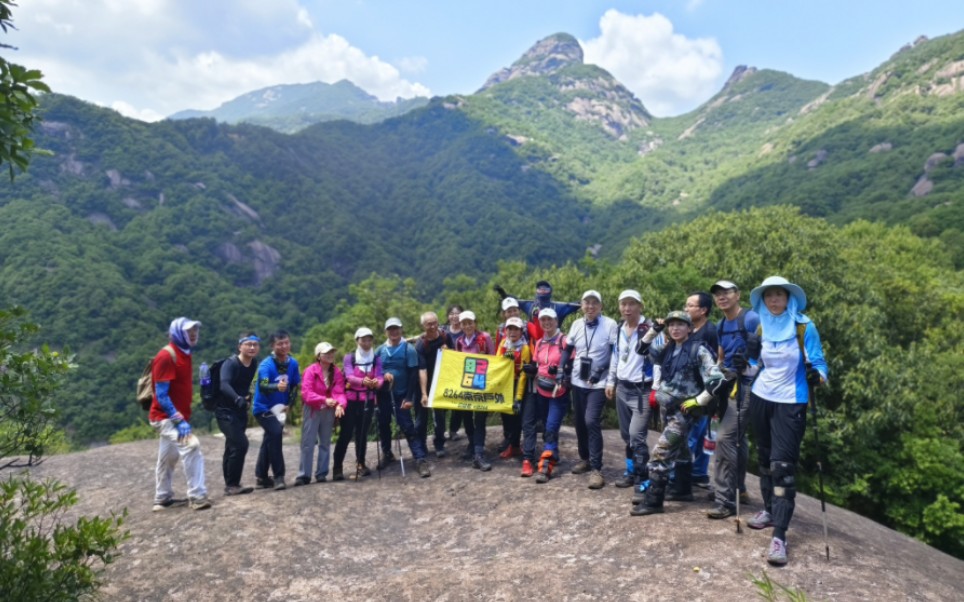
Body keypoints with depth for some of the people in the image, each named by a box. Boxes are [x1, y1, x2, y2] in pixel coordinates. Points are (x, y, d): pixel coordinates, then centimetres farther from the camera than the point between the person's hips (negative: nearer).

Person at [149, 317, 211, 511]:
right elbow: (161, 395, -22)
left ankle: (162, 499, 31)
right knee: (191, 446, -22)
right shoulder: (166, 356, -19)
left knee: (168, 458, 18)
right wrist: (179, 419, -25)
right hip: (166, 416, -10)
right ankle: (197, 496, -18)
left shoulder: (184, 354, 10)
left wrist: (183, 417, 12)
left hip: (176, 416, 10)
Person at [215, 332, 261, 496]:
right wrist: (238, 399, -53)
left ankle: (230, 485, 25)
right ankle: (232, 485, -8)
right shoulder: (230, 363, -20)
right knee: (240, 444, -18)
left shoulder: (254, 364, 1)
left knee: (232, 447, 15)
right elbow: (224, 385, -38)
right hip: (225, 411, -8)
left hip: (240, 411, 8)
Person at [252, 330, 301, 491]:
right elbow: (262, 386, -38)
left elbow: (295, 386, 4)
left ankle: (261, 477, 29)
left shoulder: (293, 363, -5)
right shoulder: (266, 364, -23)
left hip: (280, 408, 6)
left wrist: (289, 405, -8)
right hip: (263, 408, -6)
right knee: (276, 432, -25)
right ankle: (278, 476, -17)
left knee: (270, 440, 15)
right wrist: (277, 386, -58)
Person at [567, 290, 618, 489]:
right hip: (578, 381, 5)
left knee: (591, 421, -16)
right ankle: (585, 458, 30)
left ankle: (597, 469, -11)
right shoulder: (576, 325, 5)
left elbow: (616, 353, -8)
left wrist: (601, 372, -15)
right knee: (580, 421, 11)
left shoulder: (610, 324, -9)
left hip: (599, 383, -5)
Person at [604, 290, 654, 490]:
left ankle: (643, 478, 2)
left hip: (641, 390, -7)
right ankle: (632, 471, 26)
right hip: (622, 388, 7)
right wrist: (611, 381, 18)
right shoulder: (619, 329, 9)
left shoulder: (650, 328, -15)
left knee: (636, 435, -11)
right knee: (626, 435, 14)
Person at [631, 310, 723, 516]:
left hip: (684, 409, -7)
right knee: (678, 449, 21)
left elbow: (716, 379, -19)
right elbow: (642, 350, 14)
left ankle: (653, 500, -6)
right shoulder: (667, 348, 6)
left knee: (661, 452, -12)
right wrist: (654, 329, 2)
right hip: (668, 407, 7)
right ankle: (683, 490, 36)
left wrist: (698, 401, -18)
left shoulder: (698, 350, -13)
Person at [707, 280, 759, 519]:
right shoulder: (720, 326, 14)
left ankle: (725, 500, -11)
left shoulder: (751, 319, -10)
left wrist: (747, 361, -25)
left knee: (725, 438, -15)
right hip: (728, 384, 8)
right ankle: (738, 490, 31)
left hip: (746, 385, -8)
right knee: (736, 438, 18)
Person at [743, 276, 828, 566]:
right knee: (765, 457, 15)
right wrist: (751, 357, -9)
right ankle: (769, 510, 34)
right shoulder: (761, 328, 4)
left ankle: (779, 536, -12)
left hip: (790, 403, -5)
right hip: (760, 398, 5)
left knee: (783, 464, -11)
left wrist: (816, 376, -30)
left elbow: (819, 363, -8)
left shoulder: (805, 327, -9)